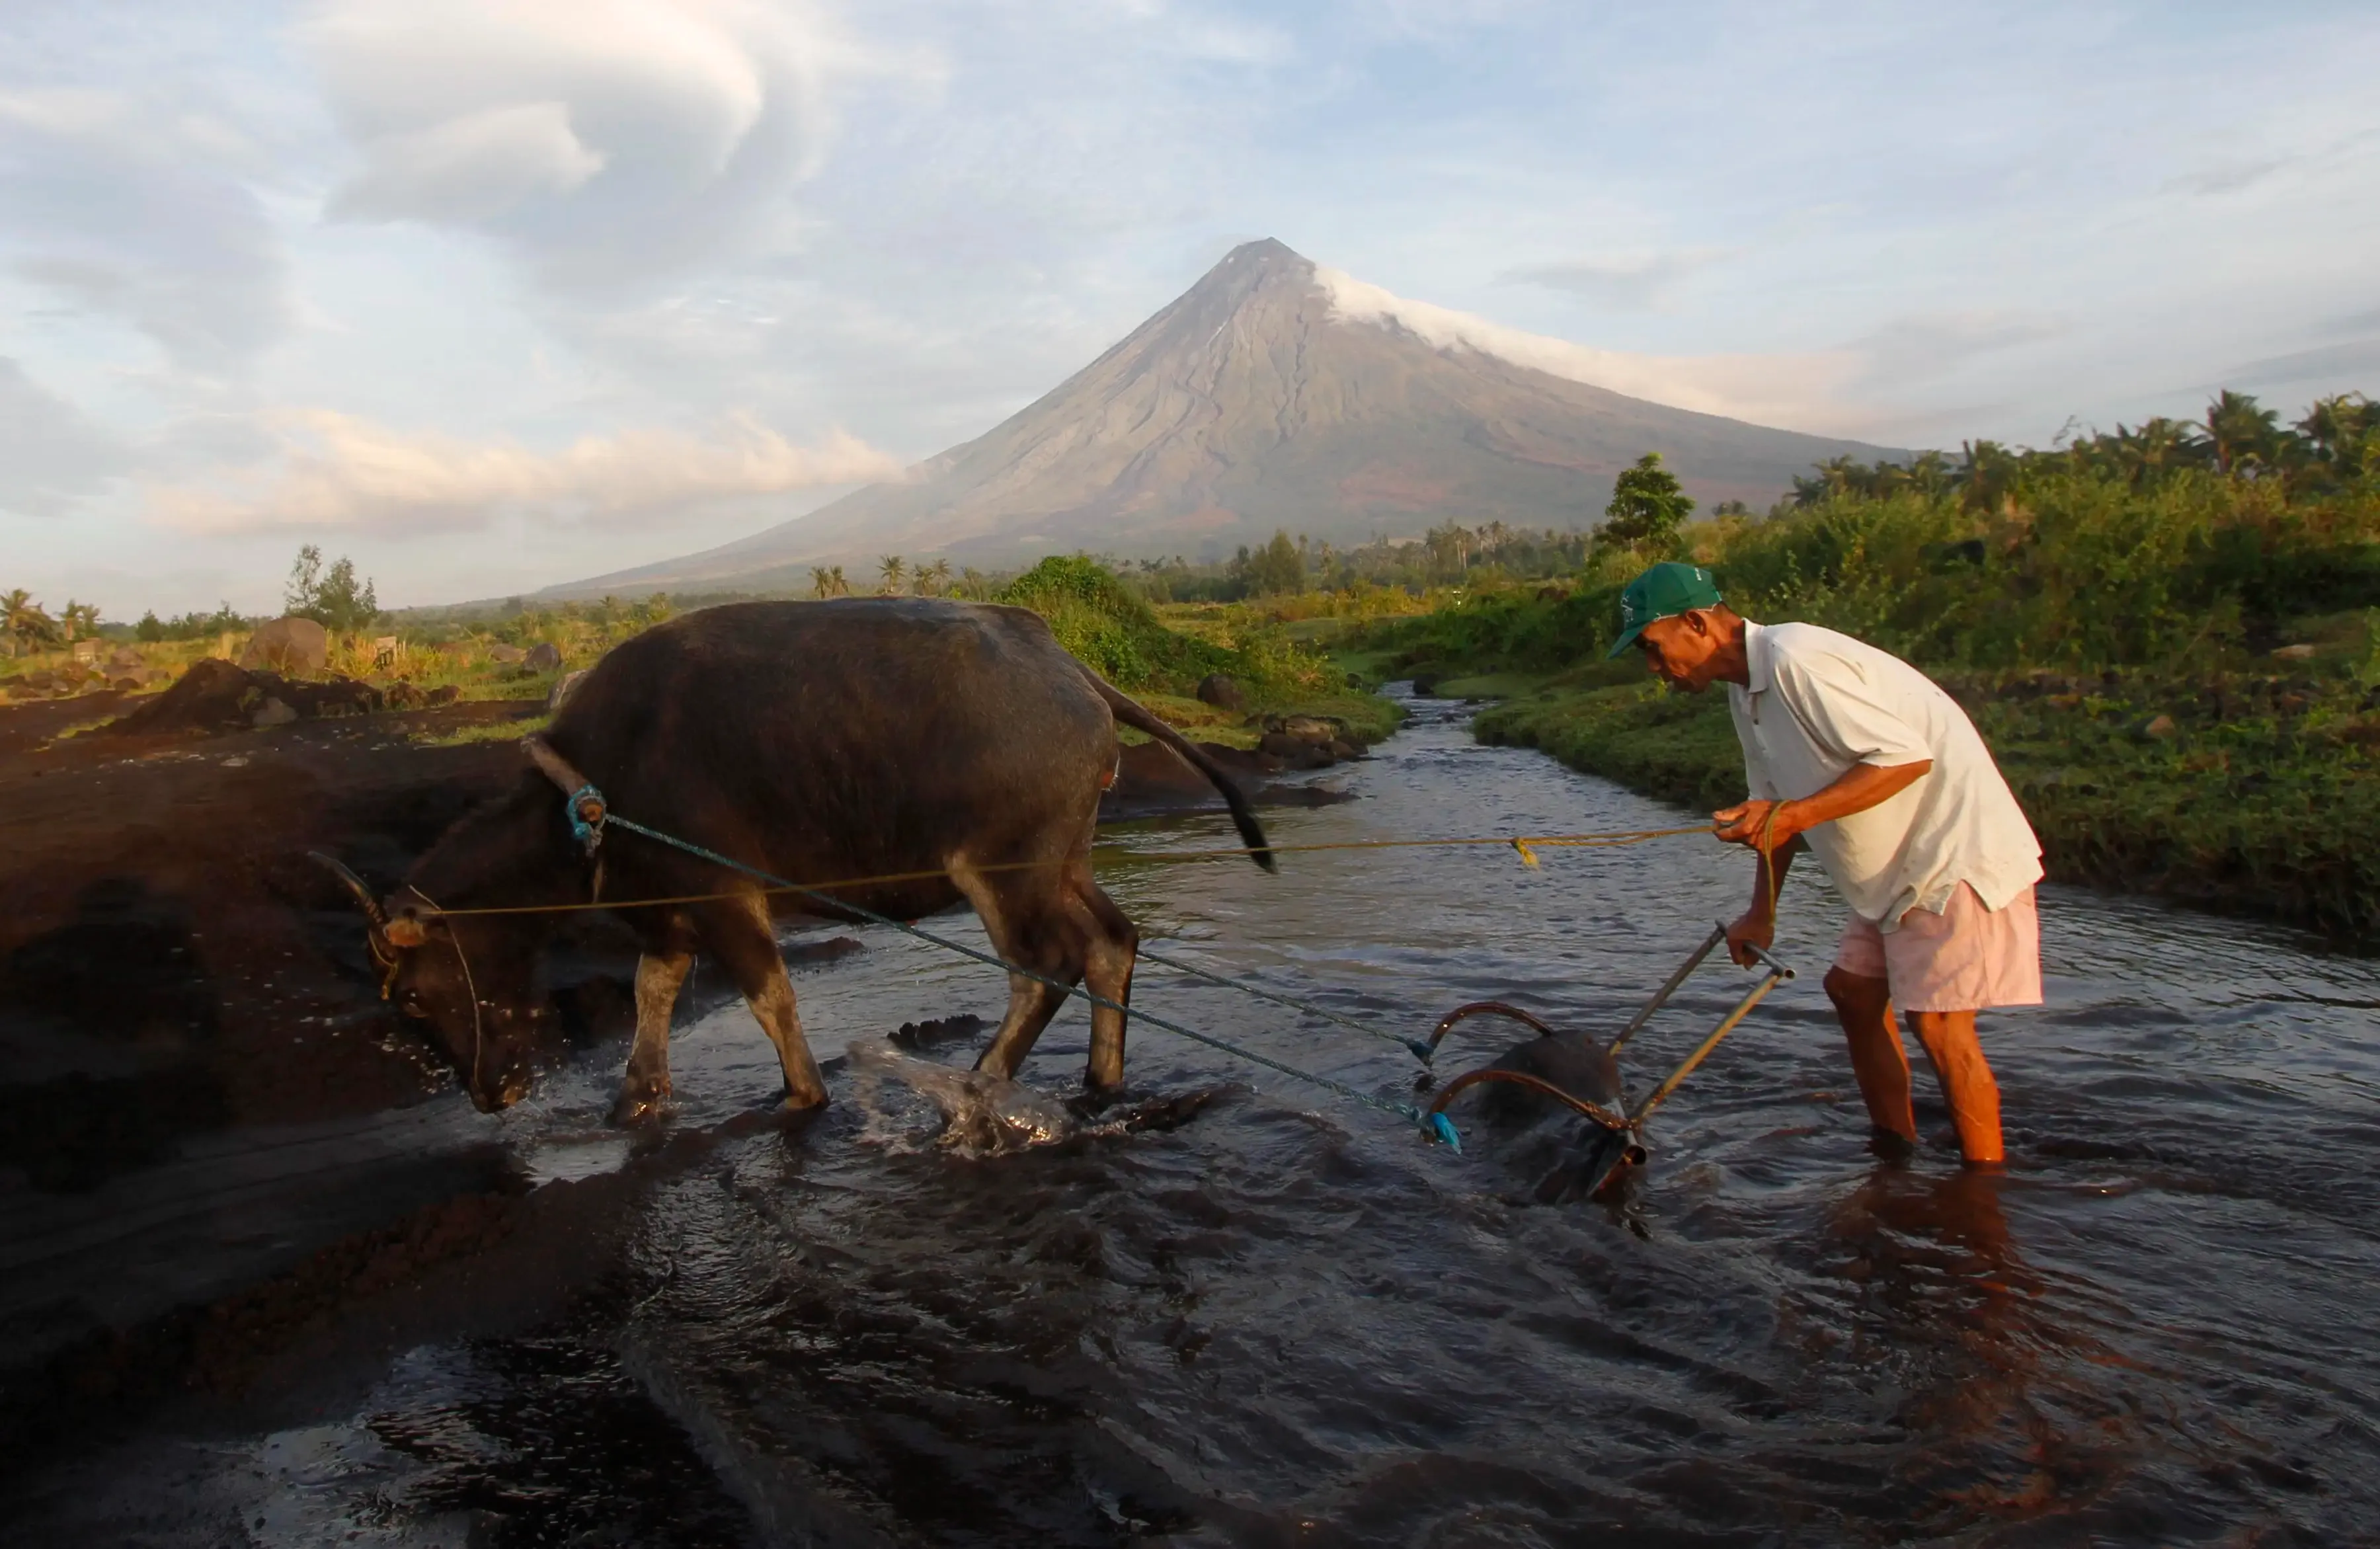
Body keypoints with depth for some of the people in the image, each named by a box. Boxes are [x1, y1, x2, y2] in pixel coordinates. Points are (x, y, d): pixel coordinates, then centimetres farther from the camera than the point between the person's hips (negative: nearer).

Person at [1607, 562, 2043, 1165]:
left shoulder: (1796, 659, -22)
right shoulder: (1746, 689, 9)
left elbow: (1907, 755, -26)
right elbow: (1777, 807, 16)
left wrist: (1794, 817, -30)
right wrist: (1762, 914, 12)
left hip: (1959, 849, -11)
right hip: (1901, 865, 11)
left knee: (1938, 1023, -11)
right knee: (1852, 989, 14)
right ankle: (1896, 1152, 26)